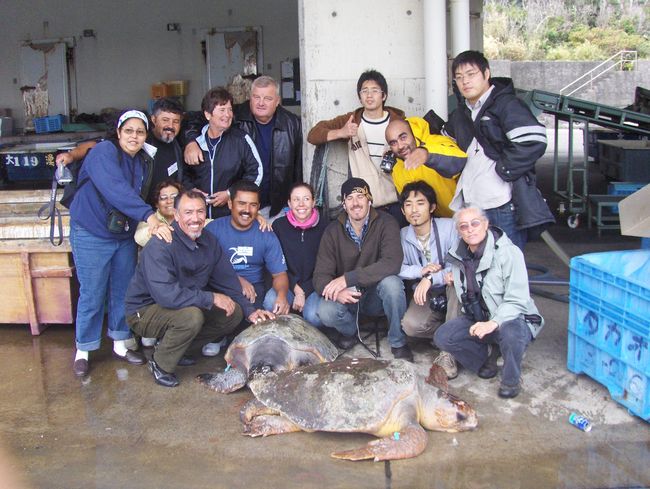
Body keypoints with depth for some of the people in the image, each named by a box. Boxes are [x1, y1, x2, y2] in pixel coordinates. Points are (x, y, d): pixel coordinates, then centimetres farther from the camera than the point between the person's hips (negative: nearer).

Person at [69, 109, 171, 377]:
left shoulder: (144, 162, 6)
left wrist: (149, 224, -10)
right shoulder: (104, 152, -18)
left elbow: (140, 196, 8)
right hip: (91, 235, -7)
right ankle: (83, 352, 16)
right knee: (92, 295, 0)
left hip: (125, 235, 7)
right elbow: (115, 189, -34)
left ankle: (120, 345, 28)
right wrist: (149, 215, -42)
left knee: (123, 292, 13)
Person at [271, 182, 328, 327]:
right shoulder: (279, 225, 0)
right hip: (288, 284, 1)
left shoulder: (323, 227, -3)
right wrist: (296, 289, -12)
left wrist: (304, 292, -11)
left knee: (313, 315, -31)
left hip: (314, 285, -1)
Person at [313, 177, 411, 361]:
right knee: (326, 312, -29)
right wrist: (337, 292, -34)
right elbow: (320, 276, -10)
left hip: (377, 294, -1)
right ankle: (350, 330, 8)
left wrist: (347, 278, -34)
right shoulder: (333, 231, -5)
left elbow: (392, 263, -29)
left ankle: (398, 342, -10)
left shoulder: (386, 223, -13)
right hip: (347, 297, 1)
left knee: (391, 282, -34)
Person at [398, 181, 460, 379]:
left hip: (454, 295, -2)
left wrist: (431, 278, -30)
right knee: (410, 325, -28)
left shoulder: (449, 227, -14)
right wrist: (421, 270, -23)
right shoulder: (402, 235, -1)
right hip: (426, 296, 3)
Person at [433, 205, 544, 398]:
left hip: (511, 318, -6)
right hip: (477, 318, 6)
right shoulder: (459, 256, 0)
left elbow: (517, 301, -23)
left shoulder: (508, 253, -19)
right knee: (442, 337, -17)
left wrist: (494, 323, -37)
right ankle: (486, 355, 10)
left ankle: (511, 379, -9)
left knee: (511, 333, -40)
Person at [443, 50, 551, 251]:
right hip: (471, 204, 8)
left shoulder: (507, 104, -6)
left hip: (504, 205, -7)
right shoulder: (460, 114, 19)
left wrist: (502, 169, -15)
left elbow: (533, 142, -19)